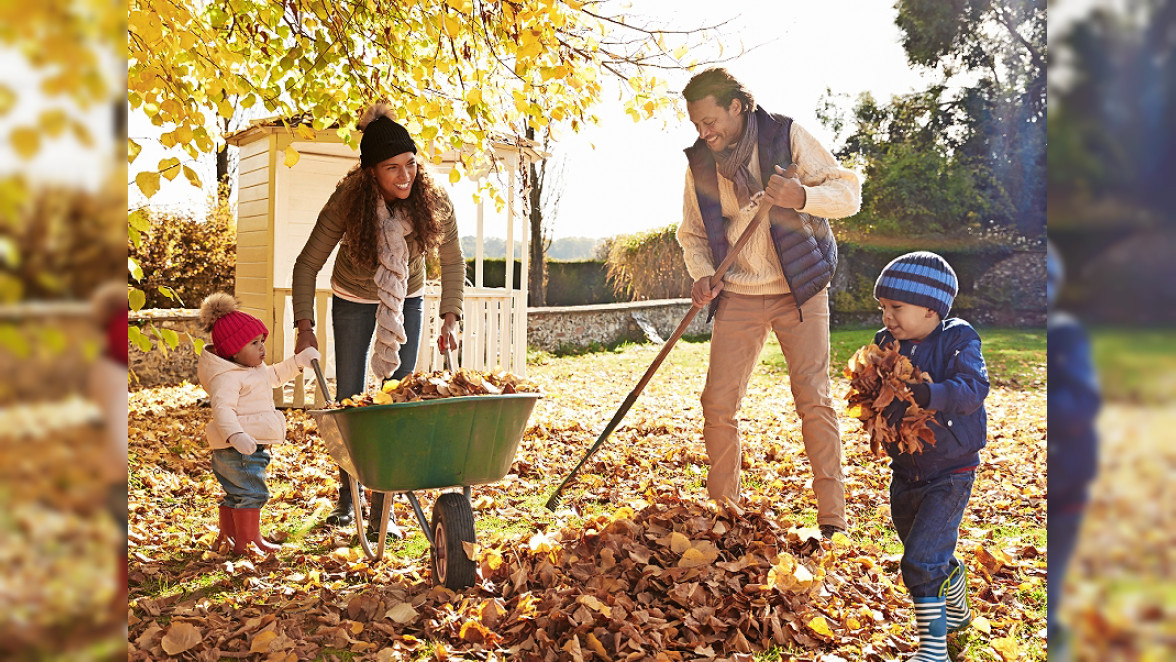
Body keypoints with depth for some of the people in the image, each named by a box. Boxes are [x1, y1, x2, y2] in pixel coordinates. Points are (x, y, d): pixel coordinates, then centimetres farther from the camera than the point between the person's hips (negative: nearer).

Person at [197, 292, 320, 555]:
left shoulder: (254, 369, 15)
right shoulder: (226, 377, -19)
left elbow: (274, 376, 34)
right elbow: (222, 408, -31)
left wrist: (298, 361, 26)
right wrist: (235, 435, -46)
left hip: (251, 445, 11)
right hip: (238, 449, -11)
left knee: (235, 495, 19)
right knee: (251, 493, -8)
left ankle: (227, 536, 31)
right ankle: (249, 541, -2)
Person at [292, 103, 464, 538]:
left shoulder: (433, 201, -26)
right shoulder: (348, 201, -30)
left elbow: (452, 262, -10)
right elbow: (308, 265, -20)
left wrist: (450, 318, -16)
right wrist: (305, 327, -26)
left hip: (408, 300, 1)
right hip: (353, 300, -1)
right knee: (349, 400, 4)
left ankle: (383, 509, 3)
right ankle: (348, 497, 23)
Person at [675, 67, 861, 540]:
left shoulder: (787, 137, -7)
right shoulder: (698, 162, 3)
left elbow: (849, 192, -7)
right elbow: (692, 233, 13)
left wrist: (803, 196, -27)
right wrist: (702, 273, -7)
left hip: (799, 289, -3)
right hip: (738, 296, 3)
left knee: (814, 400, -7)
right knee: (717, 404, -2)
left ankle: (833, 521, 2)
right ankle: (722, 511, 14)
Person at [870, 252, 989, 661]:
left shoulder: (958, 340, -14)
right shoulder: (886, 343, 1)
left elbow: (973, 389, -27)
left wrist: (925, 394, -41)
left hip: (949, 475, -6)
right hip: (905, 471, 6)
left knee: (921, 562, -12)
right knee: (937, 555, 23)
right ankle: (956, 613, 49)